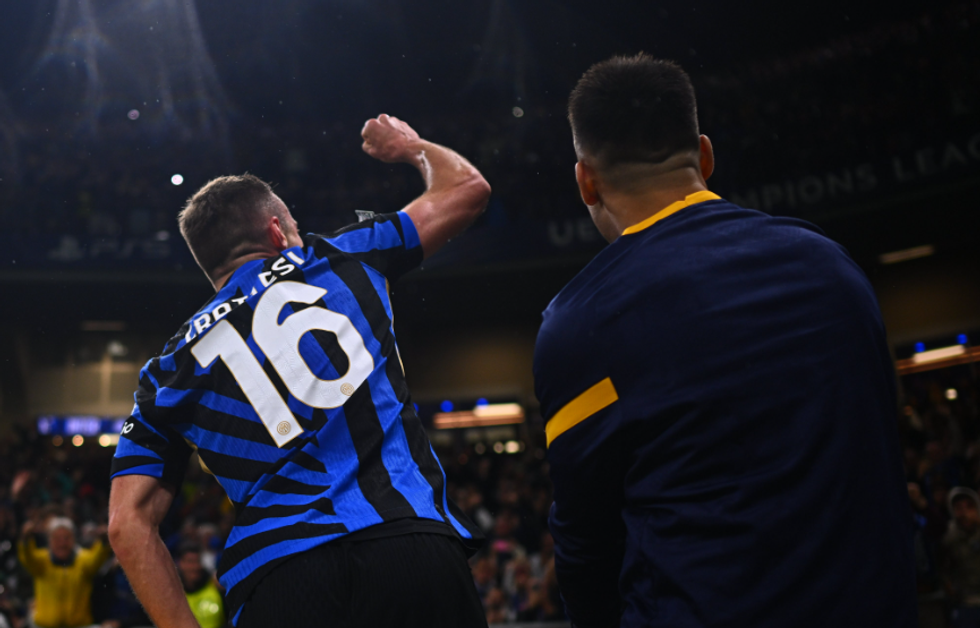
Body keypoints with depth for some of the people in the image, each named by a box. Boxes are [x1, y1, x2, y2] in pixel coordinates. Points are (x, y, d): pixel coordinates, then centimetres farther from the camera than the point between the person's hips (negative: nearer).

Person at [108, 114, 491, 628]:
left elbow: (128, 523, 10)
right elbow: (467, 187, 26)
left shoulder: (170, 369, 19)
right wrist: (410, 147, 45)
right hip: (407, 534, -1)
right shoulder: (334, 260, 15)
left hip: (273, 580, 1)